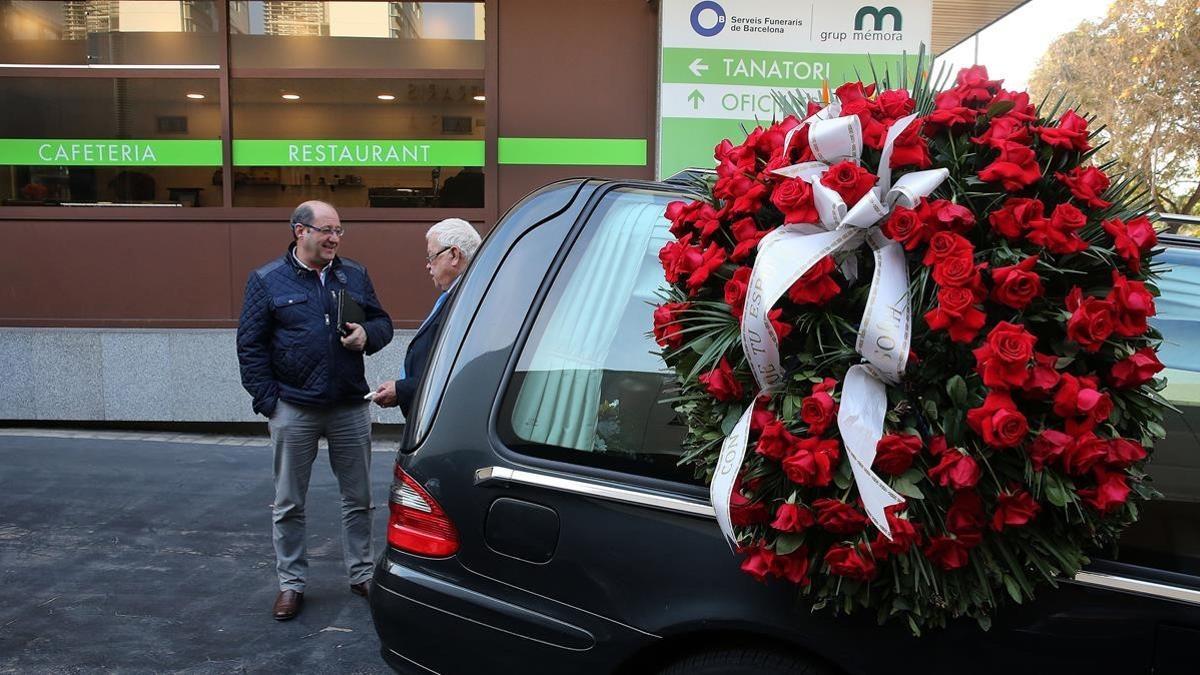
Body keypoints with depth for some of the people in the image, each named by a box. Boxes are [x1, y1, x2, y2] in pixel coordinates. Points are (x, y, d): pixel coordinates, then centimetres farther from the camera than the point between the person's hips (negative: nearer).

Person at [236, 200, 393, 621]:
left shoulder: (355, 276, 6)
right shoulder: (267, 280, -2)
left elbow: (383, 322, 13)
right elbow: (250, 345, -2)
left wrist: (368, 335, -11)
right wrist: (268, 403, -7)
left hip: (350, 408, 2)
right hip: (294, 410, -2)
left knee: (358, 497, 11)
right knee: (289, 503, 9)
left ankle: (361, 573, 26)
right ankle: (291, 582, 24)